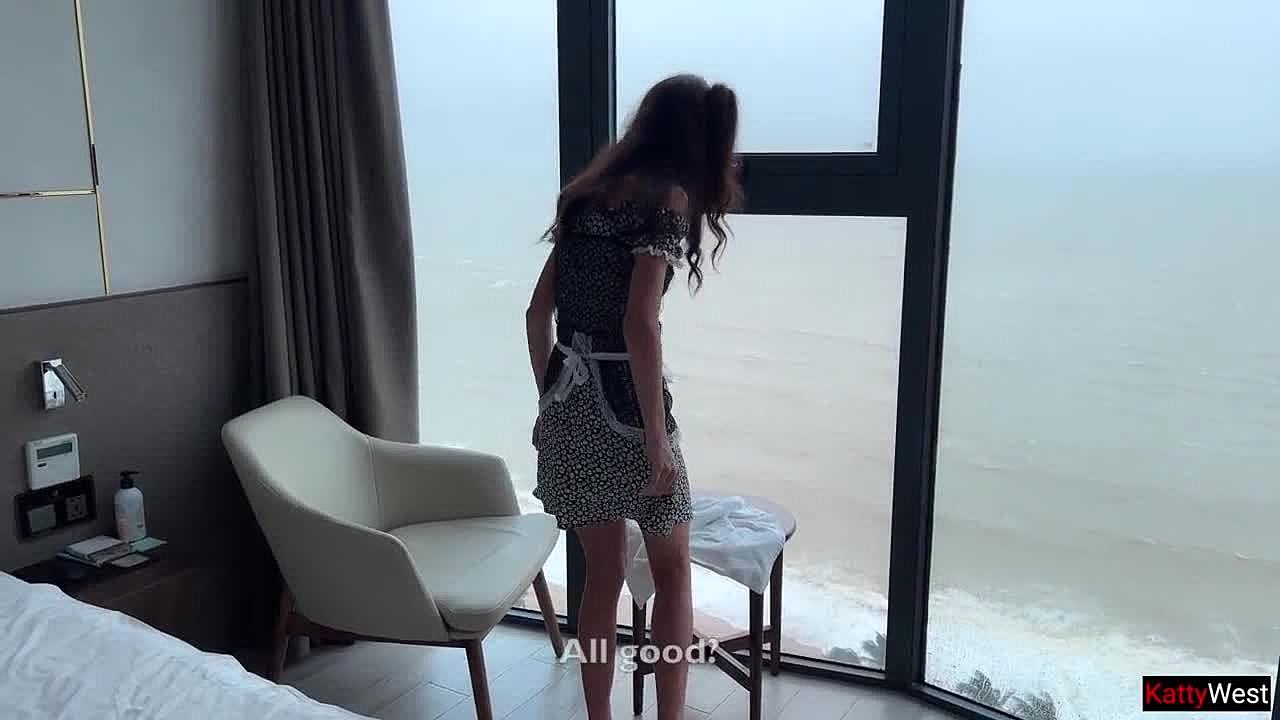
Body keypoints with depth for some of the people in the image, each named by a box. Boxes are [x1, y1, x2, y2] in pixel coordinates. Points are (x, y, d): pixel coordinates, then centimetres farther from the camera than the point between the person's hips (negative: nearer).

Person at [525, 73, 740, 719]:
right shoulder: (668, 198, -8)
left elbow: (538, 312, 13)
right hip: (621, 400, -6)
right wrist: (657, 434, -14)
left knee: (603, 574, 18)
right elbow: (639, 325, -18)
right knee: (671, 570, 13)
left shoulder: (586, 194, 13)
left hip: (567, 400, 7)